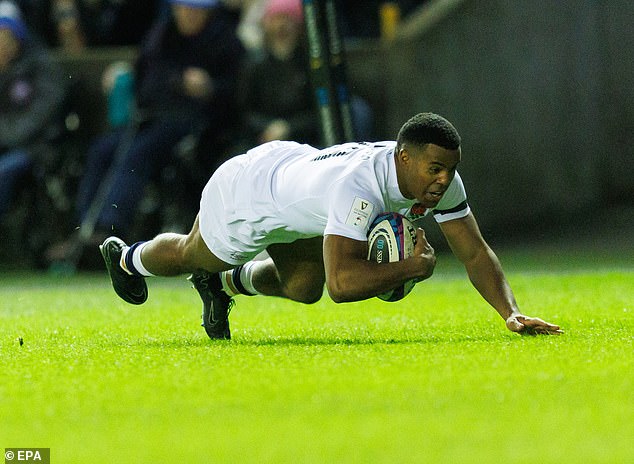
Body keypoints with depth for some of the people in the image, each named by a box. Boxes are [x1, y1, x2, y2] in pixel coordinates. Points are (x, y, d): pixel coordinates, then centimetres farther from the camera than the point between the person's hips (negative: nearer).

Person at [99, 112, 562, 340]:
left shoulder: (442, 181, -26)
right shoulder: (358, 183, -48)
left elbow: (476, 253, -21)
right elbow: (341, 282, -53)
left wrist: (512, 314, -35)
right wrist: (414, 266, -46)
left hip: (295, 165, 6)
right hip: (245, 189, -6)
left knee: (303, 289, 20)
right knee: (190, 256, 23)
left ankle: (227, 282, 48)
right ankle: (128, 259, 56)